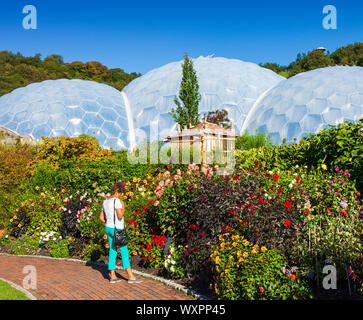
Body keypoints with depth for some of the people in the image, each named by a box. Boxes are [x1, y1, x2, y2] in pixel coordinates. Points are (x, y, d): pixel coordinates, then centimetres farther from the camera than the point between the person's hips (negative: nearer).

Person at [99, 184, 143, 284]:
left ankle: (112, 276, 12)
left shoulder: (106, 201, 11)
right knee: (124, 251, -4)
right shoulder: (116, 200, -16)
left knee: (112, 251, 11)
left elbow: (101, 217, 16)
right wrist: (123, 207, -6)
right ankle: (131, 276, -1)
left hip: (108, 229, 9)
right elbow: (120, 216, -22)